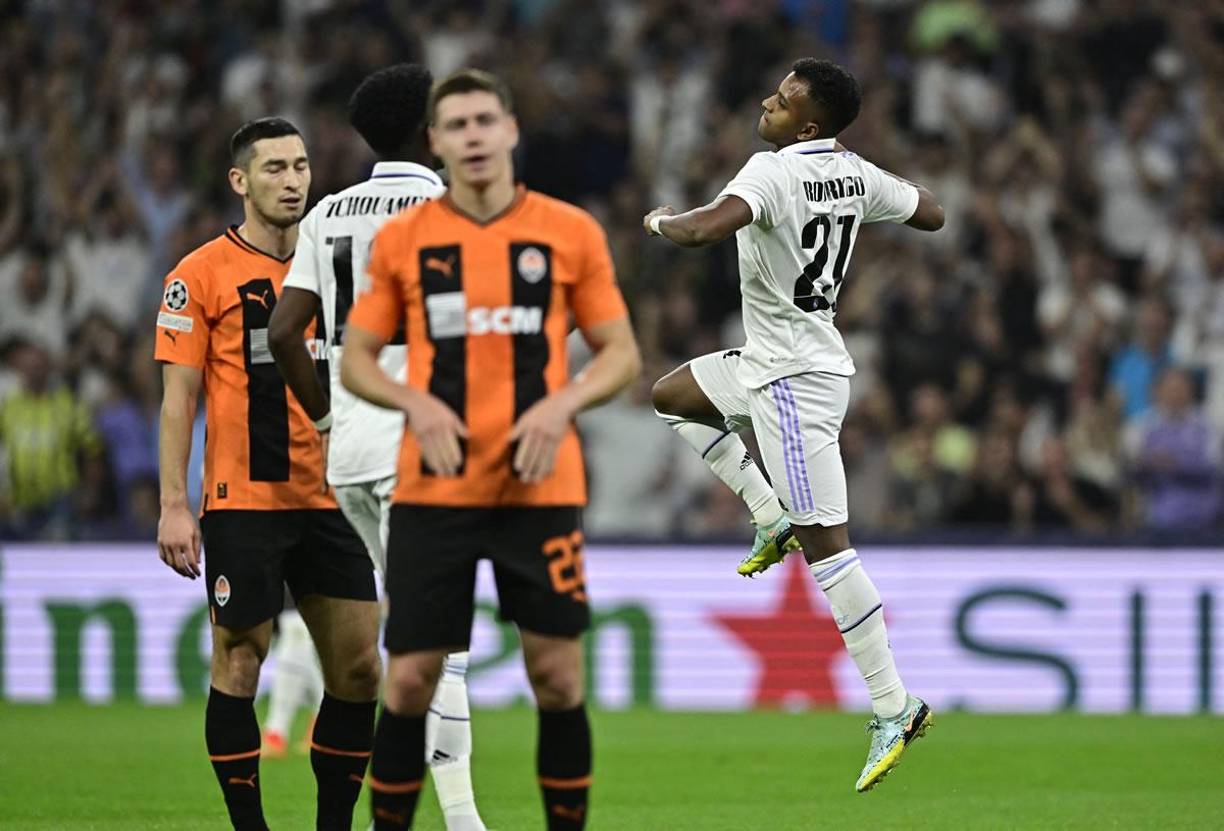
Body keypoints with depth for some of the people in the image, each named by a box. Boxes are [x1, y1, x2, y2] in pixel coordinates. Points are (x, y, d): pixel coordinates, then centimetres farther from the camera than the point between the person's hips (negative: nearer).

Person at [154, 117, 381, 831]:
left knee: (358, 668, 1)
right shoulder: (202, 275, -2)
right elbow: (179, 398, -4)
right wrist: (174, 505, -10)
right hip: (243, 502, -5)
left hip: (329, 502, 5)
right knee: (239, 667, -2)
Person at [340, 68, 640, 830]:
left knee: (559, 676, 0)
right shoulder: (401, 240, 4)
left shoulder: (571, 232, 2)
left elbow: (622, 354, 6)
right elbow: (355, 359, 9)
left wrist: (563, 403, -13)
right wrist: (415, 403, -11)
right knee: (411, 679, -1)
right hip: (432, 490, 0)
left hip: (541, 485, 0)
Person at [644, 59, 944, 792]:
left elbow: (704, 230, -37)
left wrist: (661, 221, -14)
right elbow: (932, 214, 17)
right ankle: (771, 516, 21)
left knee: (825, 543, -9)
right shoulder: (855, 174, 2)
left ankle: (895, 710, -11)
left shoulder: (774, 173, -22)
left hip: (795, 379, -9)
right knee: (669, 396, 27)